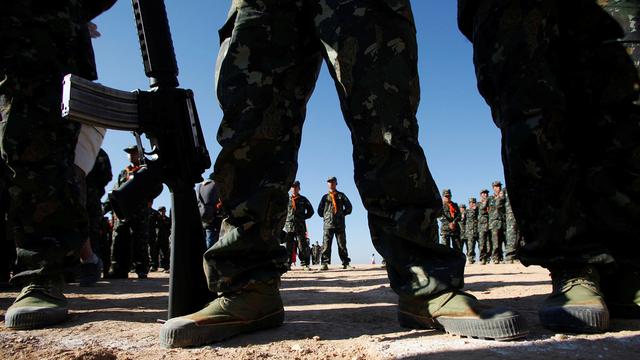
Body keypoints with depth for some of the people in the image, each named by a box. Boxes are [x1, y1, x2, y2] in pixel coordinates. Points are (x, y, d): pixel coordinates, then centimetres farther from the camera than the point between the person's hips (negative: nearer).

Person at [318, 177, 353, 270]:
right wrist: (326, 216, 8)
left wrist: (342, 214, 5)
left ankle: (346, 263, 4)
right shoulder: (325, 197, 16)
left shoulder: (341, 195, 14)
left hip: (340, 224, 0)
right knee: (326, 245, -6)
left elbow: (349, 207, 10)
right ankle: (325, 263, -7)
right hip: (328, 224, 1)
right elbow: (320, 210, 17)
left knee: (342, 244, 1)